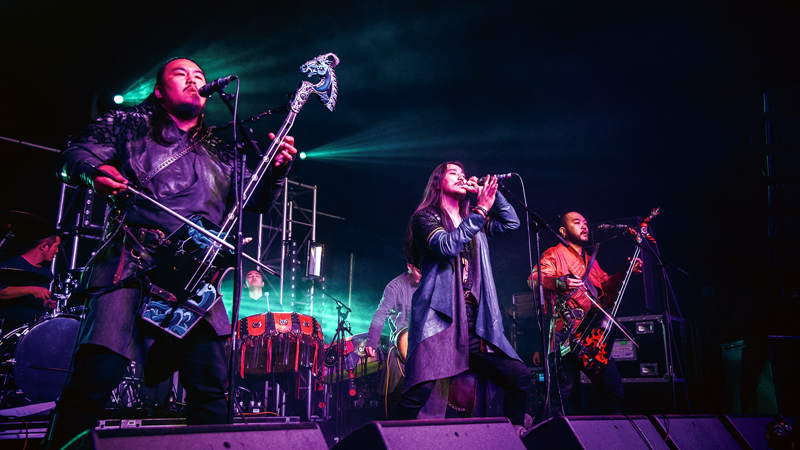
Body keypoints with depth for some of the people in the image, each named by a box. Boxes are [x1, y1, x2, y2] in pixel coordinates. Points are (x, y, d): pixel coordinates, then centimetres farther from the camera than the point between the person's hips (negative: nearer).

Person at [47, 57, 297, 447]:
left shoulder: (219, 153, 25)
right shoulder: (130, 124, 17)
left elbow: (257, 199, 23)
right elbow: (76, 153, 9)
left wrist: (277, 169, 3)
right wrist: (94, 171, -14)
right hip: (130, 264, -3)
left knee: (211, 383, -6)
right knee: (98, 374, -16)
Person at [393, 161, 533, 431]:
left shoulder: (473, 221, 24)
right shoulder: (425, 217, 5)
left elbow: (512, 223, 23)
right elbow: (445, 246, -14)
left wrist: (490, 194, 12)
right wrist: (482, 210, -15)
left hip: (475, 322, 6)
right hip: (441, 317, -6)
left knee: (520, 377, 0)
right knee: (422, 387, -22)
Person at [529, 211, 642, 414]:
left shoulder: (590, 261, 27)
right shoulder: (554, 254, 1)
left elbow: (607, 285, 32)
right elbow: (534, 278, -14)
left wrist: (627, 272, 15)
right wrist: (559, 283, -33)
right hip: (567, 335, -7)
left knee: (614, 390, 9)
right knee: (563, 392, -12)